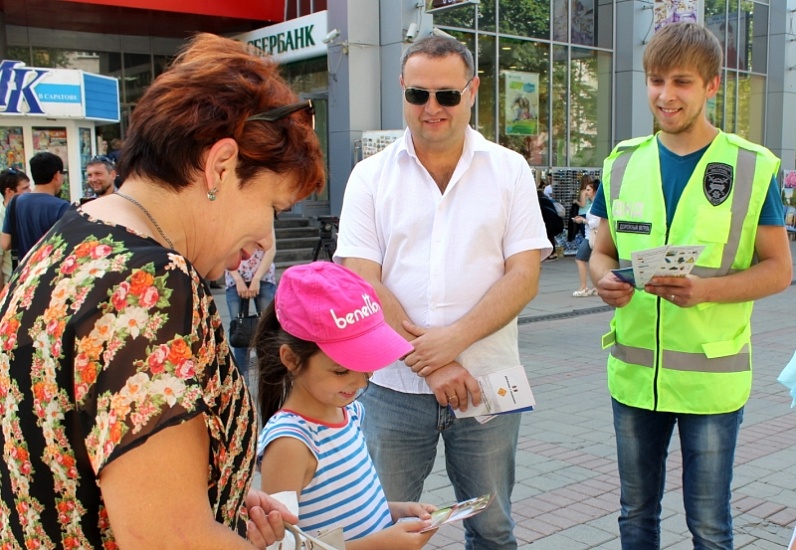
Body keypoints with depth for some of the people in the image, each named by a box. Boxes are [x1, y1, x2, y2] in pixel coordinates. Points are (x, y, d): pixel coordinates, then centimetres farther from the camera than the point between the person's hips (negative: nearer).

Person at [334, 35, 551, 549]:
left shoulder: (510, 170, 2)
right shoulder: (371, 175, 2)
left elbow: (524, 276, -5)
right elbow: (362, 285, -6)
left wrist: (455, 338, -19)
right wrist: (429, 363, -14)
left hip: (486, 384, 0)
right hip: (395, 386, 0)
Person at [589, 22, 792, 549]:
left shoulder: (753, 168, -5)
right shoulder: (623, 163, 4)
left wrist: (705, 290, -21)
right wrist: (605, 279, -13)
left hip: (711, 377, -3)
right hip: (634, 372, 3)